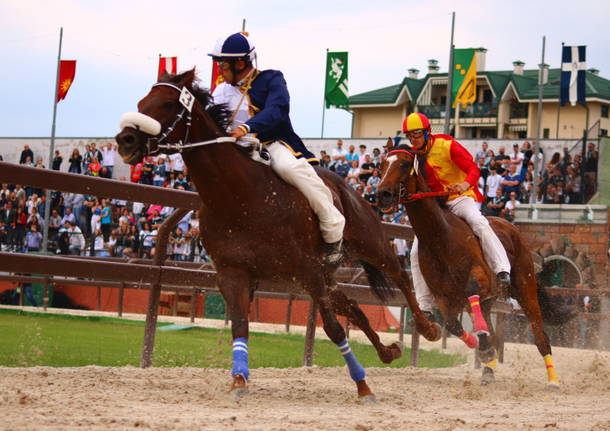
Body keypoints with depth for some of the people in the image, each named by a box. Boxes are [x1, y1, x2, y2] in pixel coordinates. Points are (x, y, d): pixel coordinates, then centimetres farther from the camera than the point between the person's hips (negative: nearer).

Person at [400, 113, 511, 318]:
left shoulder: (447, 146, -9)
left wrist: (466, 184, -38)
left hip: (459, 198, -5)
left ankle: (502, 270, -43)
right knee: (416, 252, -5)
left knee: (478, 222, -35)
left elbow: (473, 168, -17)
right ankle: (425, 307, 1)